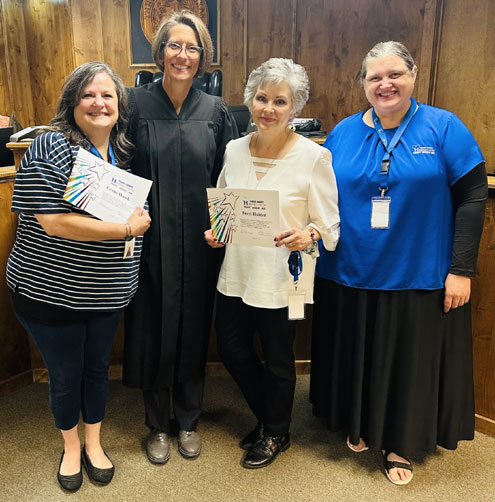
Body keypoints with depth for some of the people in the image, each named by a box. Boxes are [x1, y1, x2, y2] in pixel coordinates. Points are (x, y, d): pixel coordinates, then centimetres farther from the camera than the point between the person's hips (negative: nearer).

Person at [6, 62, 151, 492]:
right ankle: (71, 448, 39)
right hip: (52, 292, -5)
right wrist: (126, 228, -22)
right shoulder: (51, 149, -15)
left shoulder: (125, 153, 4)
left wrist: (141, 218, -3)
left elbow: (138, 212, 19)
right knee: (65, 375, 13)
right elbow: (53, 221, -25)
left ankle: (94, 444, 42)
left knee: (98, 368, 20)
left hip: (107, 292, 5)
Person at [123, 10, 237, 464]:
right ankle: (158, 425, 31)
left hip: (199, 243, 1)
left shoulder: (216, 111, 4)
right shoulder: (136, 103, -1)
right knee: (153, 329, 8)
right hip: (150, 240, -1)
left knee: (194, 328, 12)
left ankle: (188, 420, 33)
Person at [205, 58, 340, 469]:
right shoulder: (235, 150, 3)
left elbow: (330, 225, -8)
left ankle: (276, 434, 41)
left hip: (282, 278, -5)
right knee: (232, 350, 16)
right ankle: (266, 418, 45)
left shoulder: (314, 157, -12)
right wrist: (215, 231, -2)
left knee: (277, 361, 12)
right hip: (236, 272, 6)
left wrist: (308, 236, -28)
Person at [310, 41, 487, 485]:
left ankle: (399, 444, 34)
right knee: (357, 356, 17)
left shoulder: (443, 127, -4)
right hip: (350, 278, 3)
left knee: (411, 361, 11)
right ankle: (359, 426, 42)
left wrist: (461, 269, -10)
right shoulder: (343, 133, 3)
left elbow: (473, 197, -6)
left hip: (419, 279, -2)